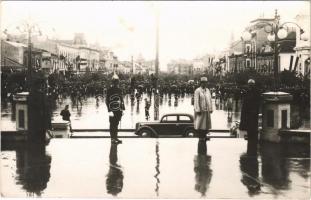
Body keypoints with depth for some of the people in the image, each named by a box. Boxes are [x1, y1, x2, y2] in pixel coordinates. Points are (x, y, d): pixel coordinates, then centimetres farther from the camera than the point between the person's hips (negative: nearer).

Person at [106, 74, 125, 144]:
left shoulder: (119, 90, 11)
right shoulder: (110, 90, -8)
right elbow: (107, 101, -11)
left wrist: (122, 109, 12)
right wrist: (110, 111, -16)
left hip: (118, 110, 6)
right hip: (113, 111, -6)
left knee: (116, 124, 12)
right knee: (112, 125, 0)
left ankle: (115, 138, 20)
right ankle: (113, 138, 6)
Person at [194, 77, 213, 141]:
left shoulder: (207, 90, 11)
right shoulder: (197, 91, -8)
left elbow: (210, 100, 14)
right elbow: (196, 101, -12)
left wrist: (210, 109, 9)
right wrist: (198, 110, -17)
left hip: (207, 110, 6)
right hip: (200, 110, -6)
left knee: (206, 123, 8)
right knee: (200, 123, -4)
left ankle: (204, 136, 18)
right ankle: (200, 137, 4)